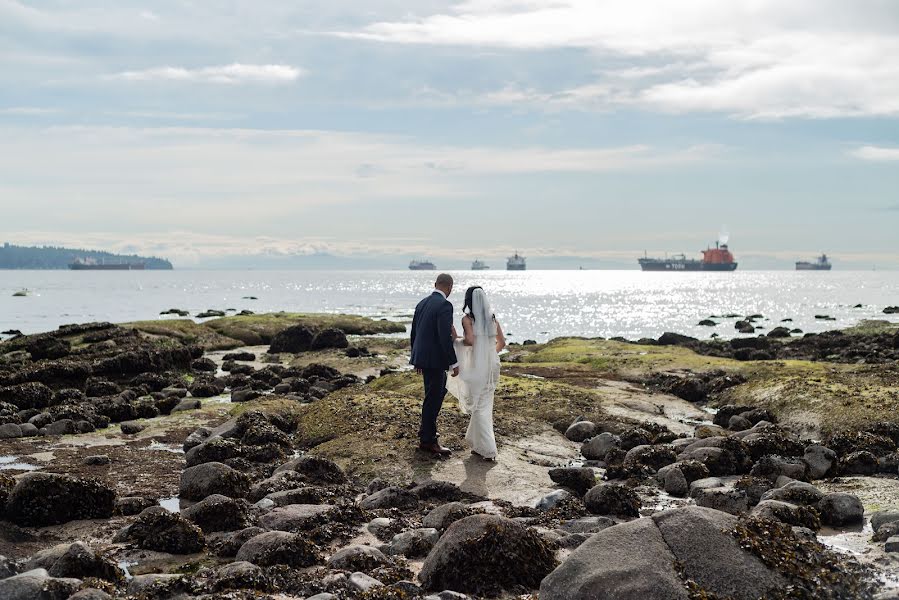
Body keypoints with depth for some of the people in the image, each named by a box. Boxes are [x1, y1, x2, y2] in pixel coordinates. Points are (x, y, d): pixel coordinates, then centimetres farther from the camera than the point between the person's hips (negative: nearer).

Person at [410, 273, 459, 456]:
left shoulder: (422, 303, 10)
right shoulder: (444, 305, -17)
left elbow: (414, 333, 16)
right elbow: (445, 337, -23)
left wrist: (416, 358, 26)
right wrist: (454, 363, -17)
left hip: (422, 357, 9)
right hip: (435, 359, -9)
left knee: (439, 391, 24)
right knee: (433, 398, 1)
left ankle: (427, 429, 32)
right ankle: (427, 440, 9)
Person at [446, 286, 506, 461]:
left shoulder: (467, 319, -9)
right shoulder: (492, 318, 7)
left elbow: (470, 341, -22)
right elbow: (502, 343, 12)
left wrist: (456, 340, -5)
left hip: (477, 366, -6)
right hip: (492, 365, 6)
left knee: (480, 407, 1)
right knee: (485, 405, 15)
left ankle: (488, 449, -1)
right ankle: (478, 445, 23)